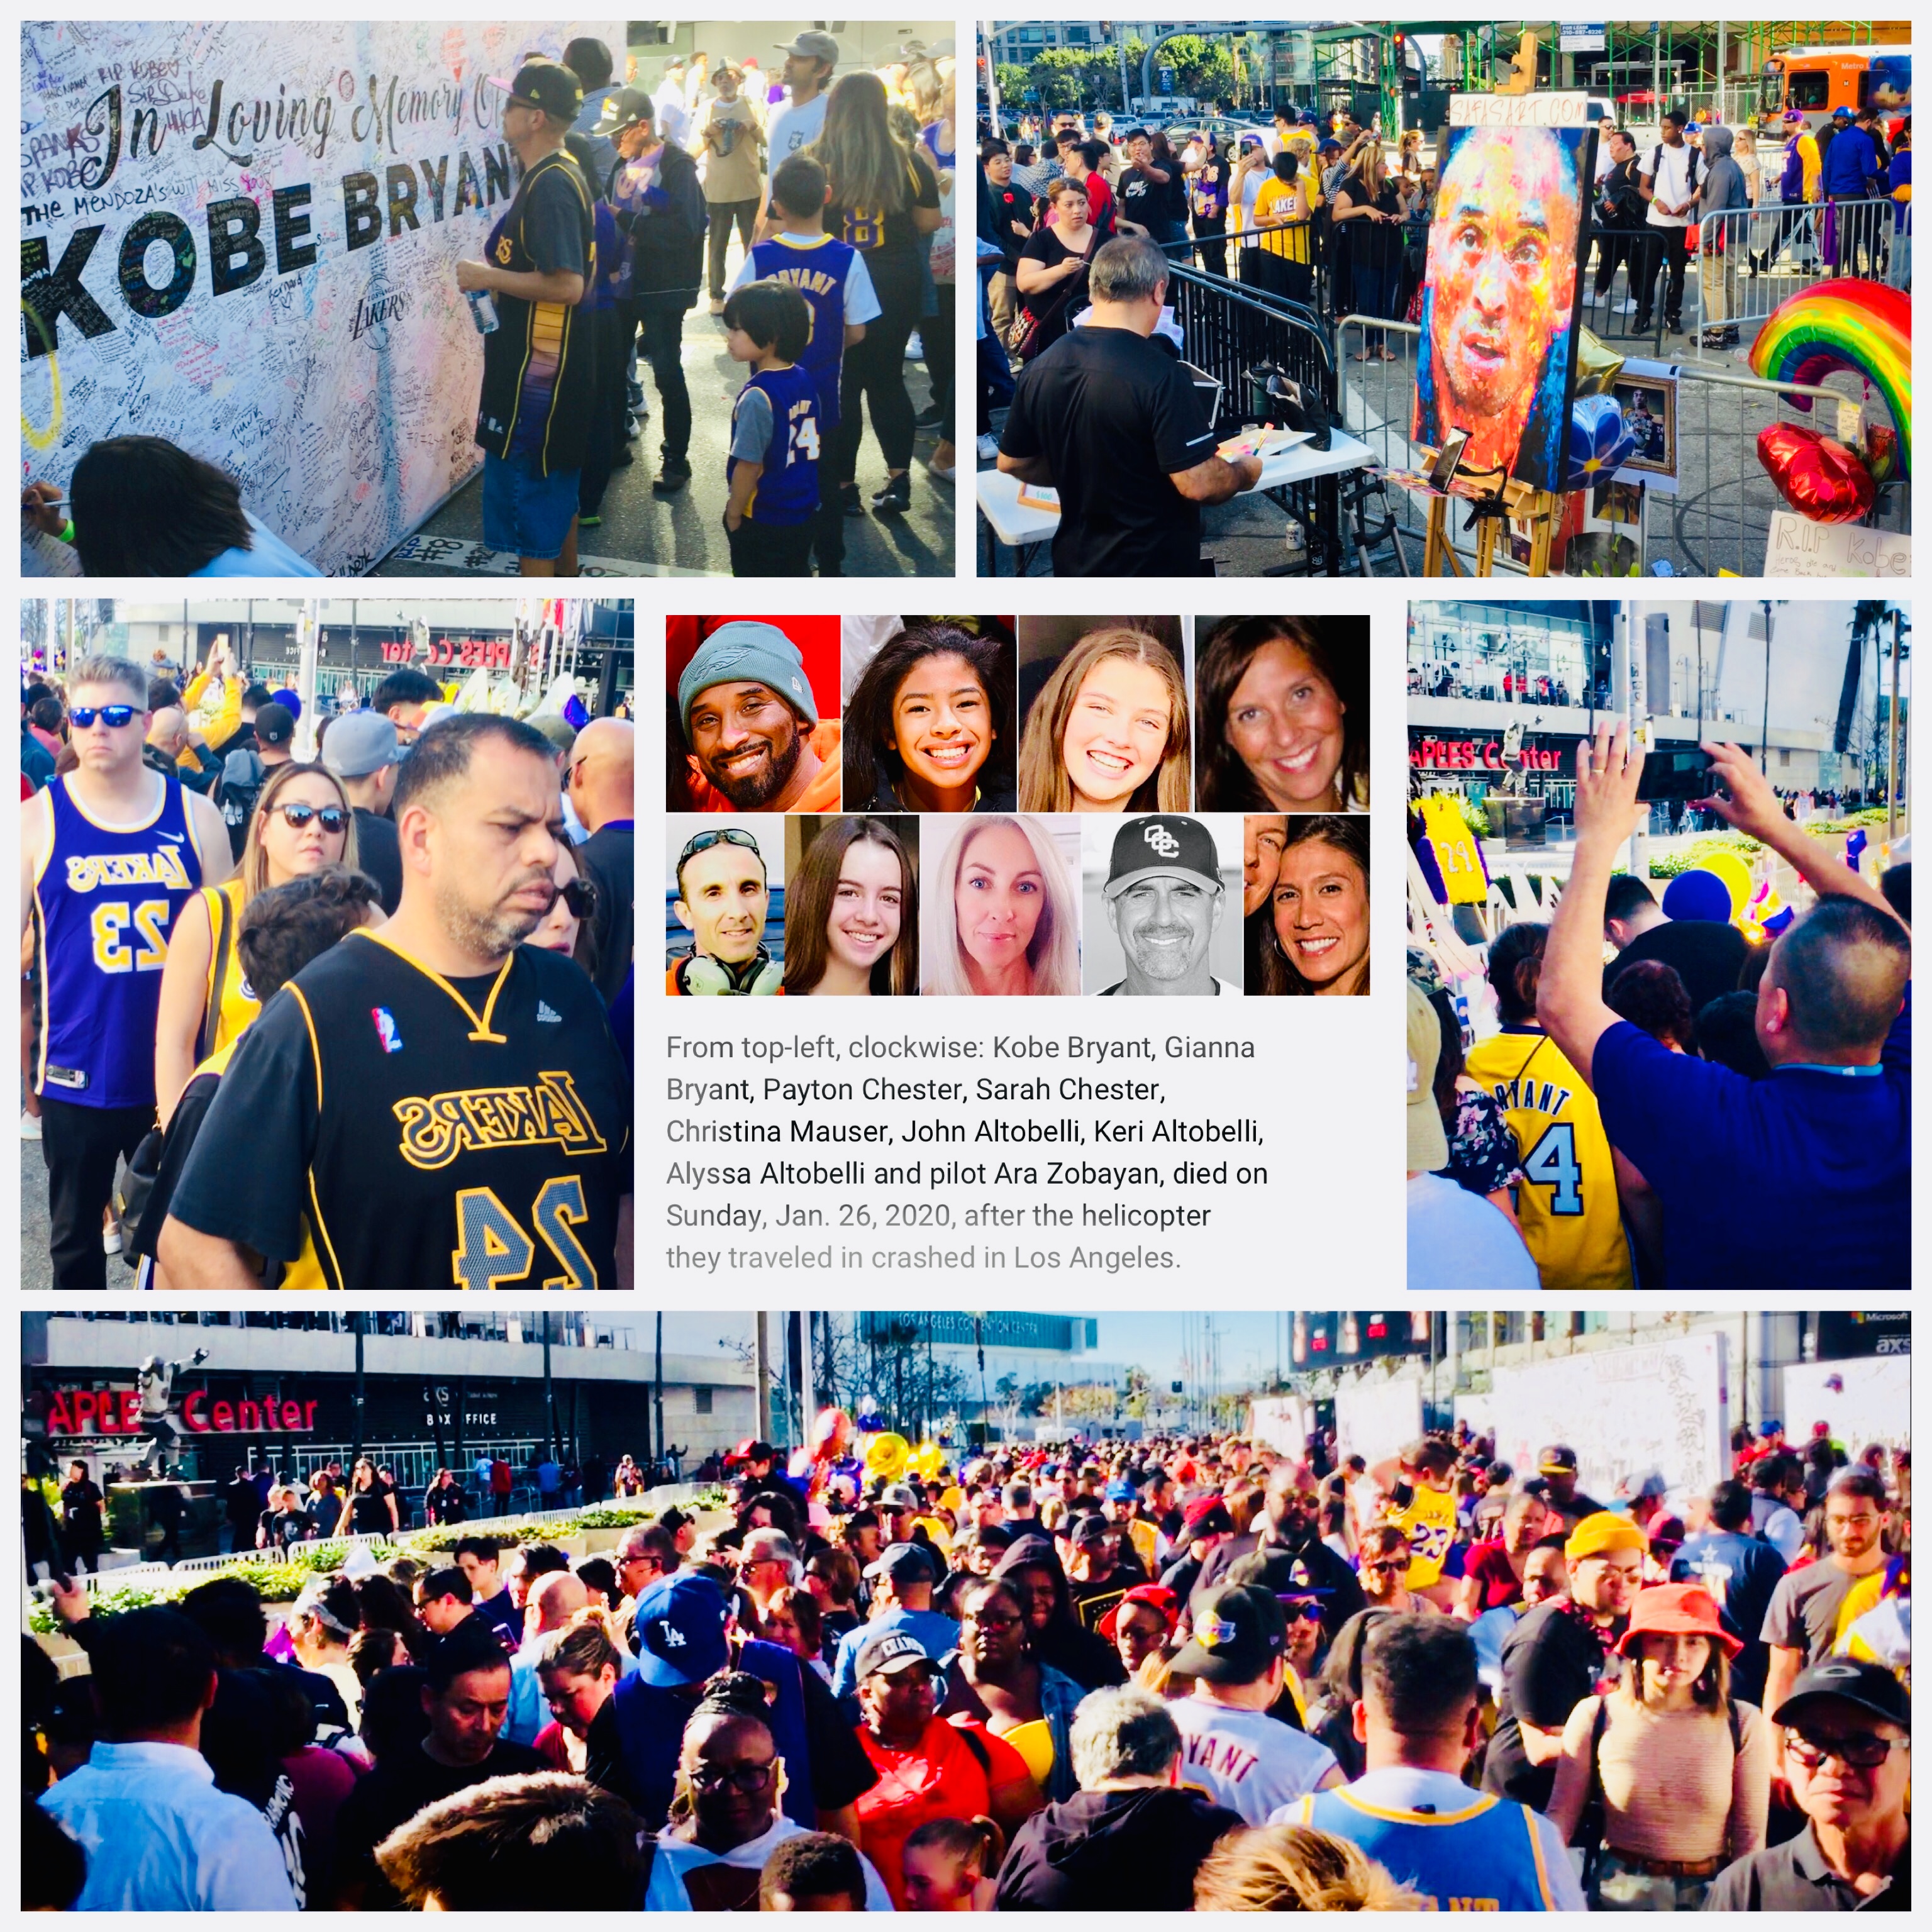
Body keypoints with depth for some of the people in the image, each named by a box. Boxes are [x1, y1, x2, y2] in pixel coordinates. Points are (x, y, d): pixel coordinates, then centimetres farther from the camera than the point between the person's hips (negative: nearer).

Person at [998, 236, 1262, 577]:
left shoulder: (1040, 368, -3)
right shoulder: (1160, 374, -21)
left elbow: (1011, 463, 9)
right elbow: (1198, 484, -23)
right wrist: (1245, 472, -3)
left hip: (1074, 563, 5)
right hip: (1154, 568, -5)